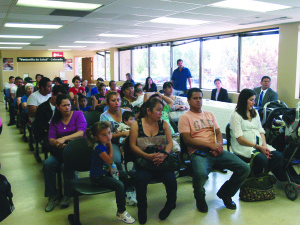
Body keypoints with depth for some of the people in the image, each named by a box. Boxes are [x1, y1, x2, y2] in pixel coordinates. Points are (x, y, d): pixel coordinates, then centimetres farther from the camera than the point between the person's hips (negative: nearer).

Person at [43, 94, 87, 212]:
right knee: (47, 164, -25)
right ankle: (52, 195, -8)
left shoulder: (78, 115, -1)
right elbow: (50, 139, 3)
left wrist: (64, 138, -28)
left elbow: (81, 133, -16)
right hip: (60, 150, 4)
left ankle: (67, 194, -11)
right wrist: (57, 143, -22)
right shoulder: (55, 119, 11)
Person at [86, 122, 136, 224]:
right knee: (119, 185, -24)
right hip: (97, 178, -10)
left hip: (105, 172, 10)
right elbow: (109, 160, -23)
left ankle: (126, 196, 35)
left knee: (124, 174, 18)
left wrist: (111, 171, 1)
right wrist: (110, 145, -16)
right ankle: (121, 213, -10)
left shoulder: (105, 144, 4)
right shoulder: (98, 147, -24)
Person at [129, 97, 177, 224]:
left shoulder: (163, 124, 12)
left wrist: (164, 154, -17)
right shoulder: (136, 124, 4)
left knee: (170, 179, -26)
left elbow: (170, 142, 5)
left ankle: (170, 204, 8)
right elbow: (133, 145, -3)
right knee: (141, 178, -32)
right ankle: (142, 209, -4)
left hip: (161, 160, 2)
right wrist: (148, 156, -18)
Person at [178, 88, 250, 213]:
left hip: (216, 151, 6)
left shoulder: (210, 115, 24)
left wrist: (219, 145, -6)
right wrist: (210, 145, -13)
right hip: (198, 152, -5)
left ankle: (225, 193, 15)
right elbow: (187, 140, -7)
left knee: (245, 168, -11)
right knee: (200, 174, -39)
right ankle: (200, 198, -1)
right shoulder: (185, 117, 4)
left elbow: (218, 132, 18)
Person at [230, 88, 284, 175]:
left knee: (279, 156, -19)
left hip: (259, 144, 7)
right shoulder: (236, 115, -2)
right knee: (262, 159, -33)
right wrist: (258, 147, -15)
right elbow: (240, 139, -10)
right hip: (243, 146, -7)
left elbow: (261, 131, 15)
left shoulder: (255, 113, 22)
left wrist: (264, 145, -4)